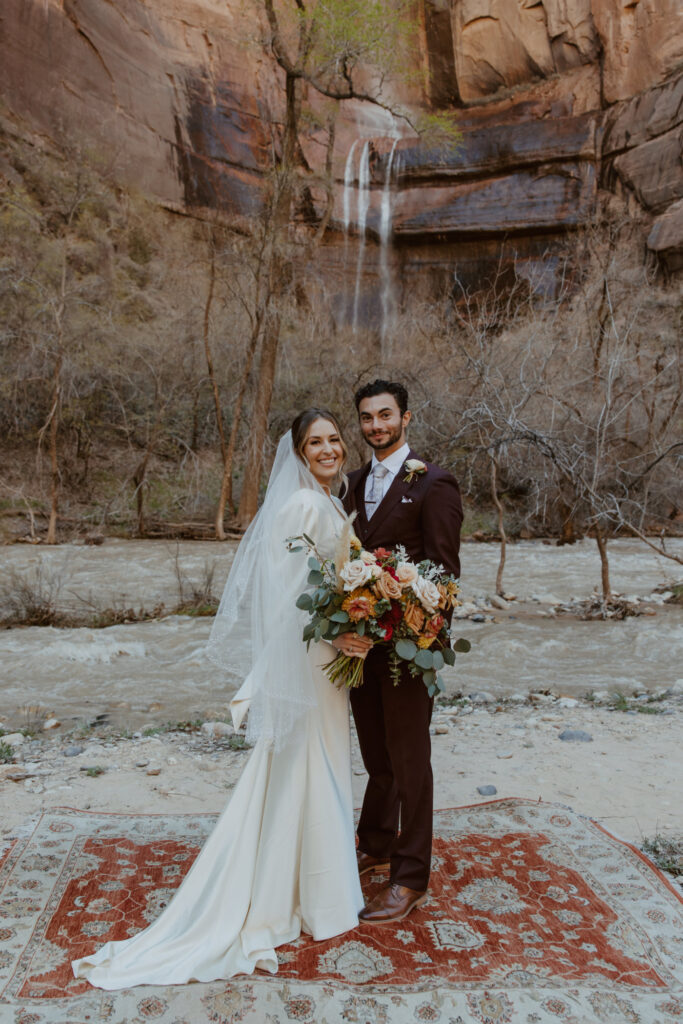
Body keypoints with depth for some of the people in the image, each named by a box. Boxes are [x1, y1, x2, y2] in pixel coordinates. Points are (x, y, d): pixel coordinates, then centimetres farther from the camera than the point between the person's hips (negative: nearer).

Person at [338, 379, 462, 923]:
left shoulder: (434, 485, -11)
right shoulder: (355, 482, 10)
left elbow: (445, 573, -15)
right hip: (362, 641, 6)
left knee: (408, 760, 7)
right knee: (375, 753, 22)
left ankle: (410, 878, 23)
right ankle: (375, 846, 42)